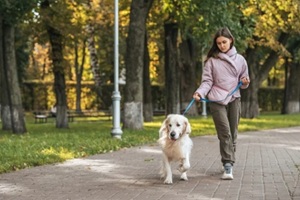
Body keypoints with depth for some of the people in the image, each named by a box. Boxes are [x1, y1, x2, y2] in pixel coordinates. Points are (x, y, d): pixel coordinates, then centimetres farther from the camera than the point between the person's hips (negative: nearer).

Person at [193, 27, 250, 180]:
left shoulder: (239, 59, 9)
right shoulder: (212, 60, 3)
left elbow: (243, 81, 17)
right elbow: (207, 81, -1)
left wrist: (245, 83, -6)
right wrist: (200, 93, -18)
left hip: (234, 99, 3)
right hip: (217, 100, -3)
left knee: (233, 133, 5)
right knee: (225, 133, -13)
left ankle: (229, 164, 15)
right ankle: (228, 166, -17)